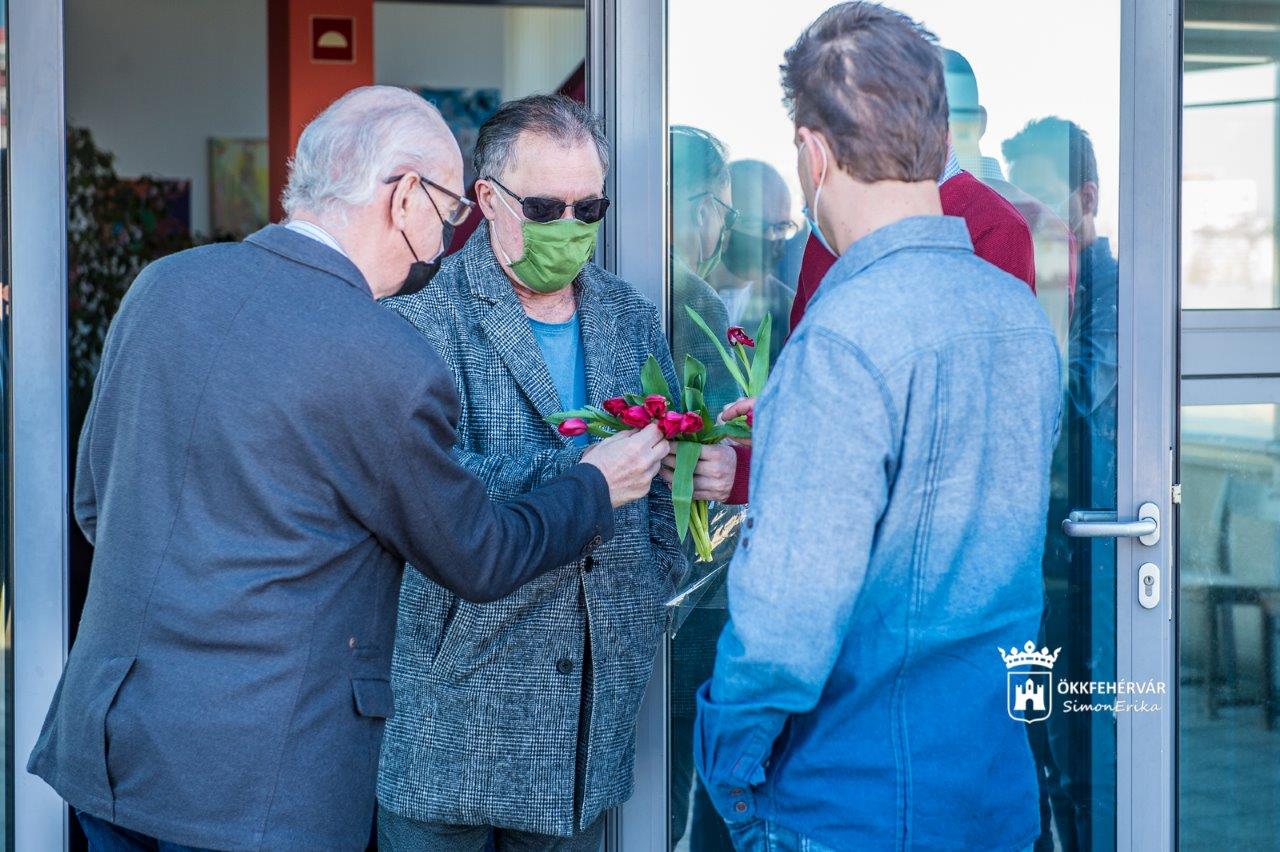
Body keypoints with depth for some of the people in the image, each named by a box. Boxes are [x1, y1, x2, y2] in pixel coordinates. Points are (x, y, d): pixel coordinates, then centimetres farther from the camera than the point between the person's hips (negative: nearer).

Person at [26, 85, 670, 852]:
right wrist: (597, 488, 14)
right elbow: (480, 562, -2)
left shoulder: (165, 282, 2)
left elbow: (95, 504, 12)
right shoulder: (392, 367, -17)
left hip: (101, 732, 7)